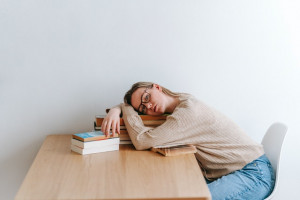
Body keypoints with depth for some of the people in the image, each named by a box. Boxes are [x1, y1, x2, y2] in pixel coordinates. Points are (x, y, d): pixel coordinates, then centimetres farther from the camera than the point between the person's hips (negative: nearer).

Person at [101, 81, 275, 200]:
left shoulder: (189, 111, -22)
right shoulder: (175, 106, 6)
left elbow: (142, 141, -26)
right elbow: (128, 108, 16)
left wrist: (126, 108, -10)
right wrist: (115, 110, -7)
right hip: (225, 174, 8)